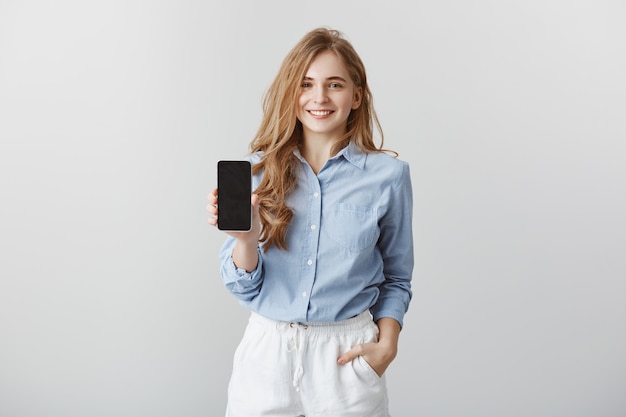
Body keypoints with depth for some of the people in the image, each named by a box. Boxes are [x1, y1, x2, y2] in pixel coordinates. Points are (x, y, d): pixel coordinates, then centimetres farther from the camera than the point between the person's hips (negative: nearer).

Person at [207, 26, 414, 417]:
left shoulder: (388, 174, -4)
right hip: (267, 351, 1)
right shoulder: (260, 169, -1)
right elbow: (245, 287, -2)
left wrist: (387, 346, -7)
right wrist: (244, 236, -20)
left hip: (347, 353, -1)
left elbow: (395, 278, 6)